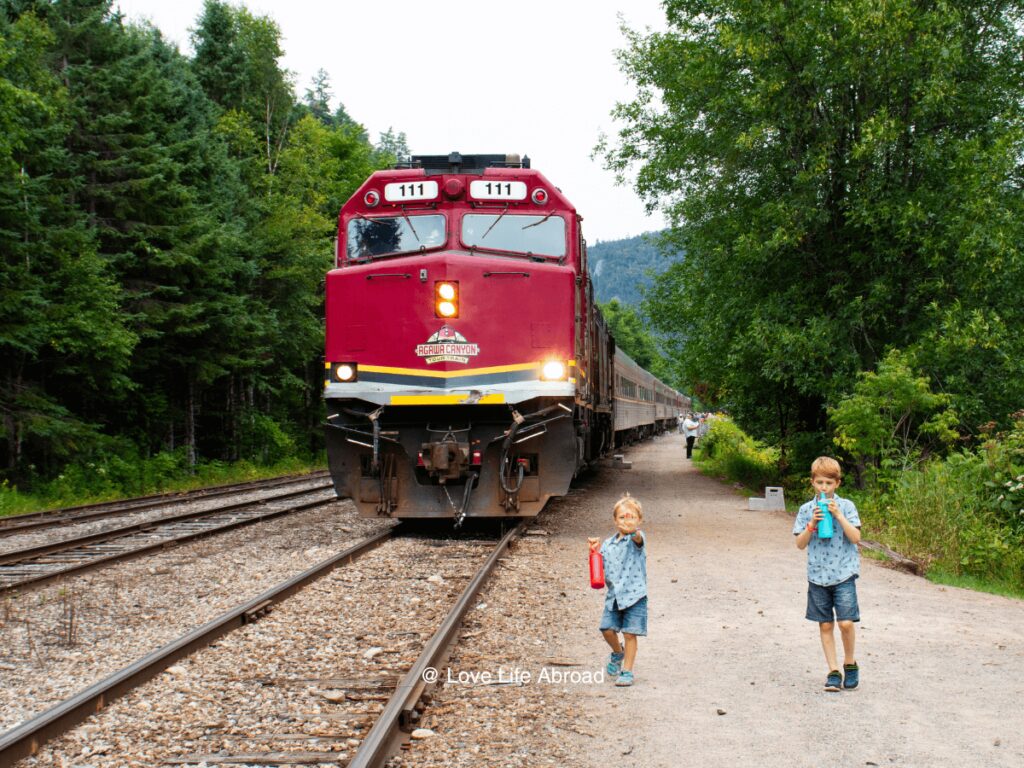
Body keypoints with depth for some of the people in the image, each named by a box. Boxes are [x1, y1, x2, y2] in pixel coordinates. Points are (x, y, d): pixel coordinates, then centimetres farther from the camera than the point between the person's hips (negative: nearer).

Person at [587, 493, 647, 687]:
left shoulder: (637, 539, -6)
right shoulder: (608, 544, 9)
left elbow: (638, 539, -32)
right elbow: (601, 568, 17)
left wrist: (634, 530, -56)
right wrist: (595, 550, -1)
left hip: (634, 595, -4)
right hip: (614, 595, 4)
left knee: (630, 634, -3)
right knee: (607, 629, -4)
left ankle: (627, 671, 10)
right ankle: (618, 653, 28)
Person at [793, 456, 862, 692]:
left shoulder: (846, 506, -1)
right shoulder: (806, 510, 4)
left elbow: (855, 537, -9)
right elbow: (800, 544, 1)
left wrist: (838, 515, -17)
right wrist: (812, 524, -14)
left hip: (843, 573, -2)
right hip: (818, 575, 2)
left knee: (846, 623, -10)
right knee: (825, 624, 6)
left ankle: (850, 664, 13)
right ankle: (833, 671, 14)